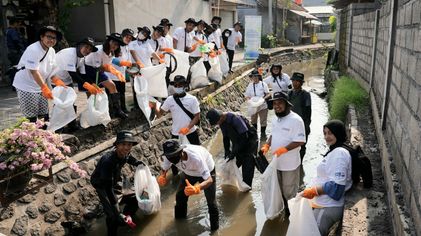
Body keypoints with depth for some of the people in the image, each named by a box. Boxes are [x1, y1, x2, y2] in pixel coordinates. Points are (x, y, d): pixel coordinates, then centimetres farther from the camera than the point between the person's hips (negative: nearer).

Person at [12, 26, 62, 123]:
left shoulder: (52, 51, 3)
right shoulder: (33, 50, -22)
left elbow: (51, 70, 8)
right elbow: (33, 71, -26)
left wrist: (57, 81, -9)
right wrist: (44, 87, -30)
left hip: (40, 86, 8)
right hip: (26, 87, -8)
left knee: (44, 115, 11)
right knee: (31, 117, -4)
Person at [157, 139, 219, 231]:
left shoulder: (195, 157, -47)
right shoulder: (169, 156, -31)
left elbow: (209, 180, -47)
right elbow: (164, 169, -10)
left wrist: (196, 189, -67)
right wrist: (161, 177, -35)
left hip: (207, 171, -5)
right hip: (189, 173, 5)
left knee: (211, 201, 0)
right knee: (180, 196, 8)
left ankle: (214, 227, 26)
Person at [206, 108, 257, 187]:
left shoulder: (235, 118, -33)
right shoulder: (222, 122, -9)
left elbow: (244, 137, -30)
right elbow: (225, 137, 5)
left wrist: (234, 153, -28)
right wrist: (227, 151, -7)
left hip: (249, 140, -7)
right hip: (237, 143, 7)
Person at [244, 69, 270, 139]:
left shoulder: (263, 84, -6)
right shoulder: (250, 85, 0)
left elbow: (268, 94, -4)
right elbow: (247, 96, 1)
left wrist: (264, 98, -23)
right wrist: (249, 100, -20)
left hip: (262, 106, -2)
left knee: (263, 121, 5)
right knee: (253, 121, 16)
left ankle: (263, 134, 23)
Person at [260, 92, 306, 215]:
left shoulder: (295, 120, -22)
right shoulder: (275, 119, 4)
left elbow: (300, 141, -23)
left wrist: (284, 149, -31)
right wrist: (267, 145, 0)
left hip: (290, 163, -7)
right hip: (276, 162, 7)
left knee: (289, 192, 9)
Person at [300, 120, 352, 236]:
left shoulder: (339, 153, -20)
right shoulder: (334, 151, 13)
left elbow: (336, 186, -25)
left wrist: (314, 191, -17)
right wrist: (313, 189, 13)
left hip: (328, 207, -10)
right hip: (325, 203, 10)